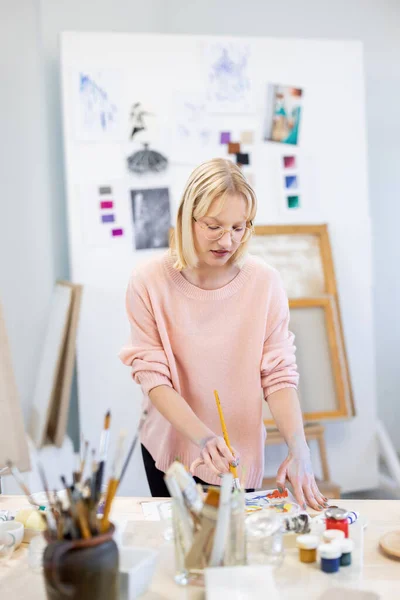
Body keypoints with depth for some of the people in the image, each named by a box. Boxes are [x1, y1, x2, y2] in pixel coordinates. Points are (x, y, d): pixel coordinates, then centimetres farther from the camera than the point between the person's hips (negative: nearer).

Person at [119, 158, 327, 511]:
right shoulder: (149, 282, -16)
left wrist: (298, 450, -25)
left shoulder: (265, 283, -14)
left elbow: (279, 376, -12)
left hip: (240, 455, 0)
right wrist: (203, 437, -29)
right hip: (169, 449, 0)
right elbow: (153, 377, -16)